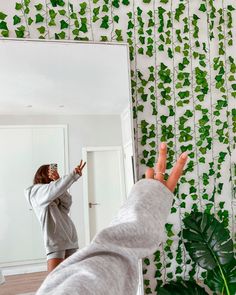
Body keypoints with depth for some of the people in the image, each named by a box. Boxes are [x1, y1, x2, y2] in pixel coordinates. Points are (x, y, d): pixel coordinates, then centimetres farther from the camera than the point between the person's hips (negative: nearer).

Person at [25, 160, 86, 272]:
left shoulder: (54, 195, 19)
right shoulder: (36, 191, -2)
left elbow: (67, 204, -1)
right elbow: (54, 189, -22)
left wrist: (58, 180, -11)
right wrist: (75, 174, -24)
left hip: (70, 237, 7)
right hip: (55, 239, -7)